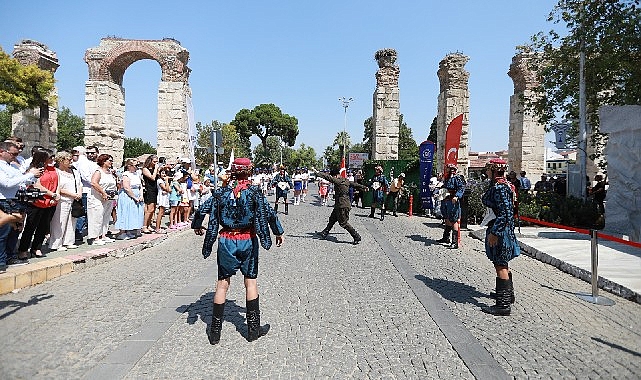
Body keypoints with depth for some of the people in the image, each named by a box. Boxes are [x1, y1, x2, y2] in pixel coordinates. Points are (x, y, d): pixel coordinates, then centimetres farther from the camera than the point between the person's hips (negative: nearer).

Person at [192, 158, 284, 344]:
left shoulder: (222, 192, -2)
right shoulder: (254, 192, -8)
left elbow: (202, 210, -1)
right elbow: (270, 213, -10)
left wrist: (197, 226, 19)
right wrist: (279, 232, 4)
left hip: (226, 241, 2)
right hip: (248, 241, -1)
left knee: (222, 283, 10)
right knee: (251, 282, 10)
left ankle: (215, 331, 18)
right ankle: (253, 328, 18)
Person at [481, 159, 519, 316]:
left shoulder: (499, 188, -20)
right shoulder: (498, 185, 12)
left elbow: (504, 213, -25)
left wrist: (494, 233, -25)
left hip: (499, 230, -11)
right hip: (503, 230, 11)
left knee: (500, 266, -5)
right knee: (502, 264, 23)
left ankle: (503, 304, 2)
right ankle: (508, 294, 40)